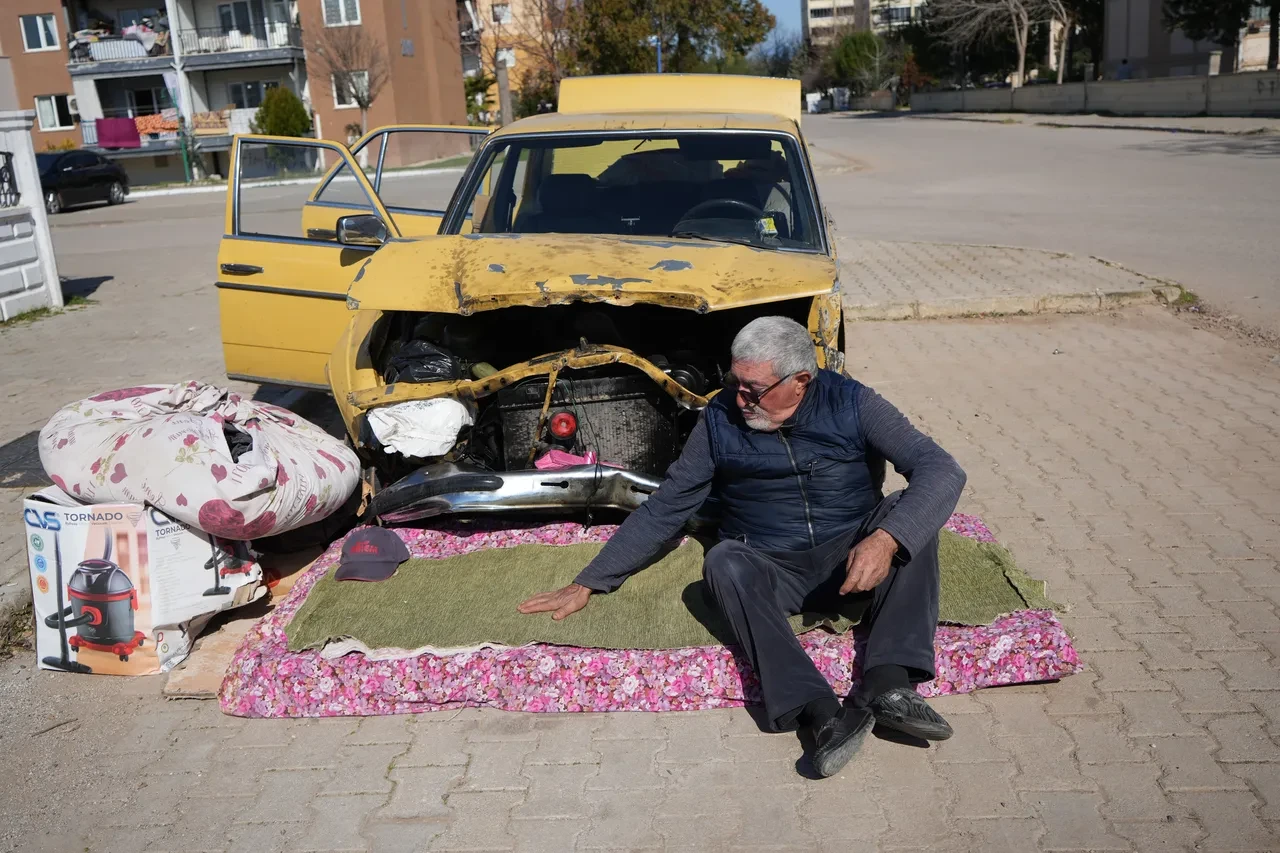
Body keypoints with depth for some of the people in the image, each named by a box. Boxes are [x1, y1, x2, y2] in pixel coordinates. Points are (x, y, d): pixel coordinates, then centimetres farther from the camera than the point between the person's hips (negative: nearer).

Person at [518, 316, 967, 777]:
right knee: (723, 562, -32)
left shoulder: (850, 402, -8)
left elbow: (943, 469, -17)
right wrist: (586, 584, -1)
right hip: (771, 570, 0)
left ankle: (886, 684, -37)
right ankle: (820, 713, -46)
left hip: (851, 560, 0)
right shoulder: (720, 419, -4)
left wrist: (886, 539, -35)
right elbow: (663, 509, 1)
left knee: (910, 514, -26)